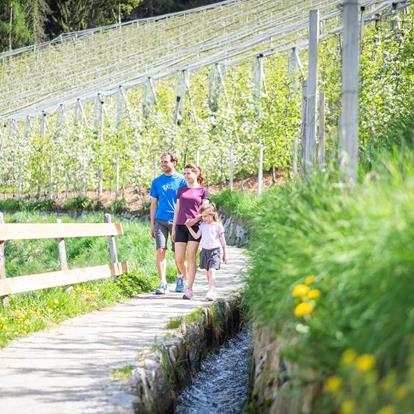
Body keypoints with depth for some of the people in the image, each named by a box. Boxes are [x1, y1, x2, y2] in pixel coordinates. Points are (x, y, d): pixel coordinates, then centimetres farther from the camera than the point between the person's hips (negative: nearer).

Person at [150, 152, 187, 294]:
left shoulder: (181, 180, 2)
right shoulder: (157, 181, 9)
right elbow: (153, 204, 12)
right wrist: (152, 224, 7)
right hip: (160, 220, 2)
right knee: (160, 251, -9)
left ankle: (180, 278, 28)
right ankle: (163, 283, -9)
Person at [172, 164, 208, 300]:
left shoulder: (202, 190, 6)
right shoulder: (181, 190, 15)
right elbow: (177, 210, 16)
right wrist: (173, 228, 11)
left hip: (195, 226, -3)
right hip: (180, 226, 3)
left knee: (191, 257, -7)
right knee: (179, 259, -1)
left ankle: (189, 289, -4)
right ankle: (187, 280, 23)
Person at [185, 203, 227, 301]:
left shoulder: (218, 226, -3)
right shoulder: (202, 225, 10)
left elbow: (222, 241, 1)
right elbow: (196, 236, 7)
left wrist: (225, 254, 2)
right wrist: (189, 227, 2)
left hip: (214, 250, -5)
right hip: (205, 250, 5)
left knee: (212, 271, -18)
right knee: (207, 272, 8)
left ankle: (211, 291, -23)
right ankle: (212, 291, 17)